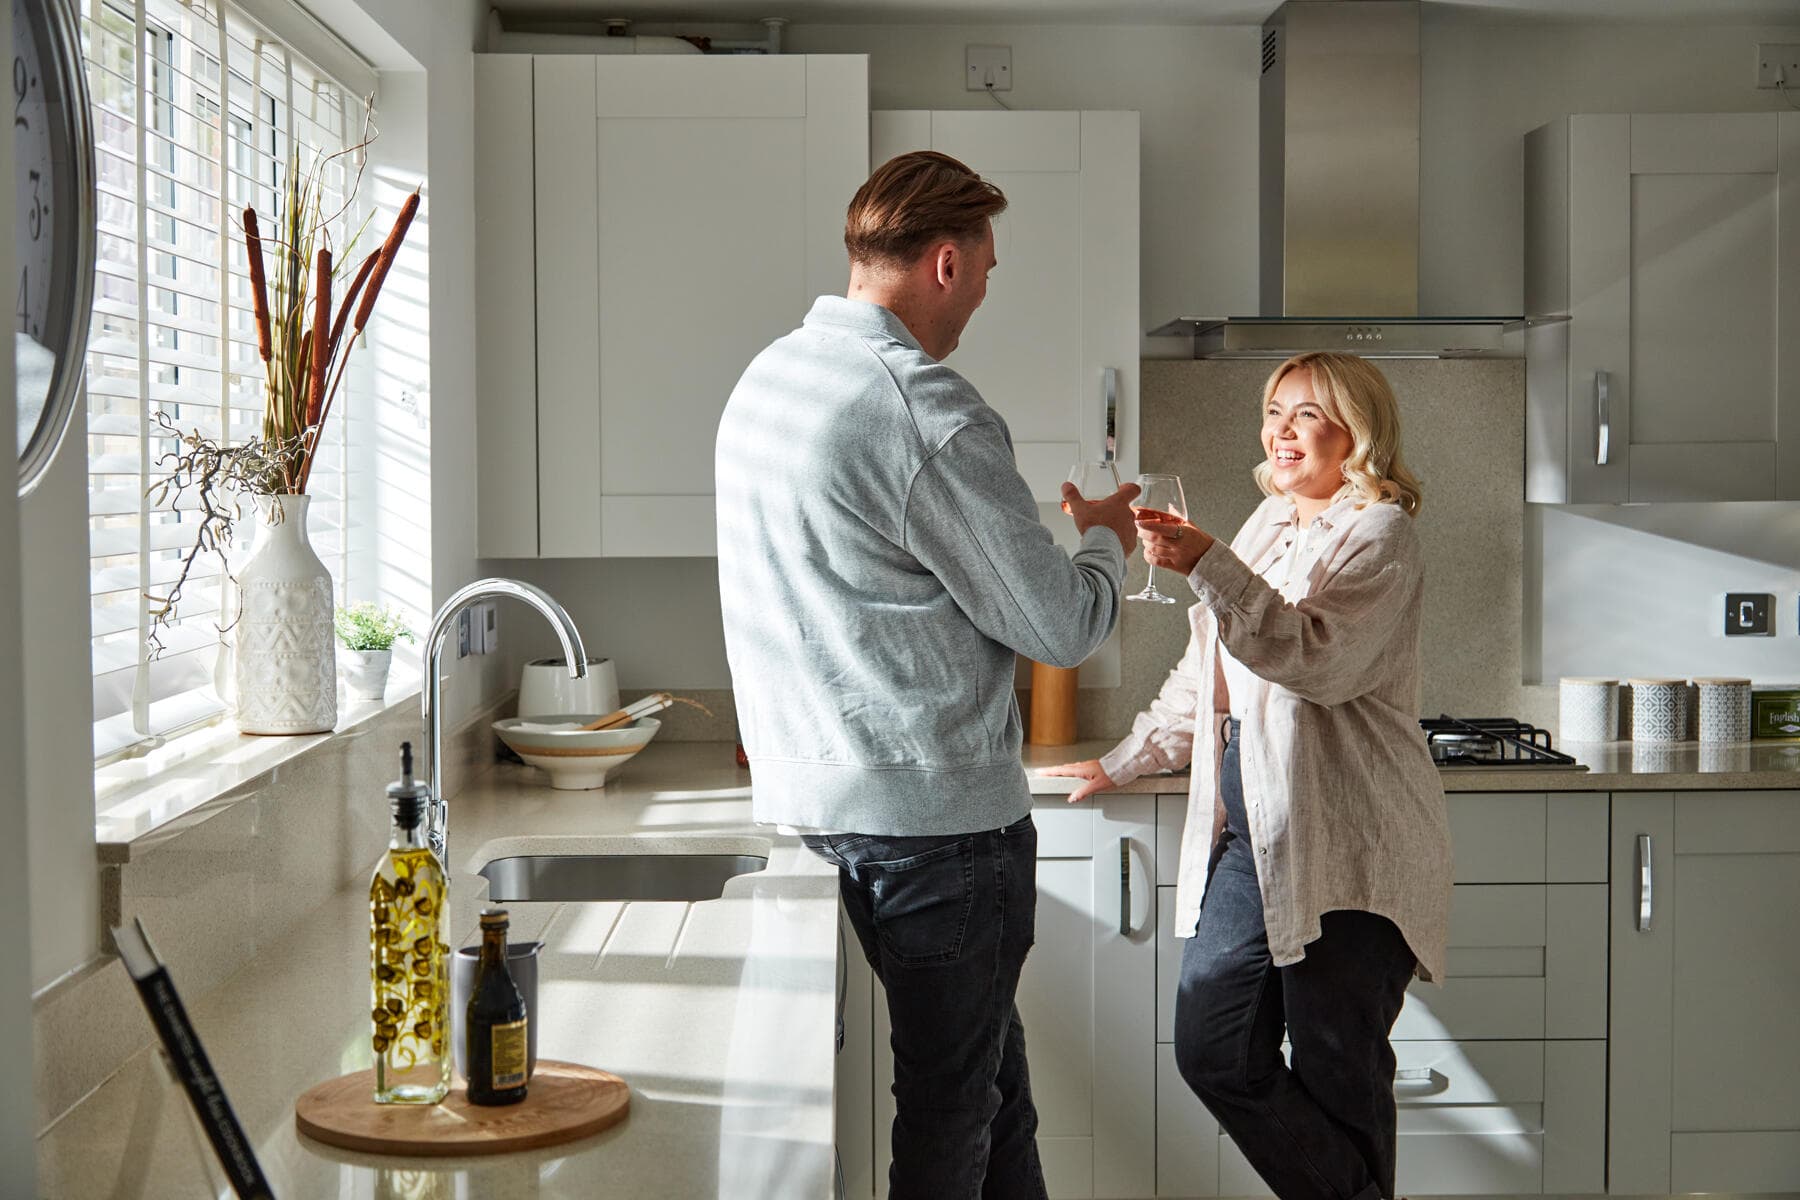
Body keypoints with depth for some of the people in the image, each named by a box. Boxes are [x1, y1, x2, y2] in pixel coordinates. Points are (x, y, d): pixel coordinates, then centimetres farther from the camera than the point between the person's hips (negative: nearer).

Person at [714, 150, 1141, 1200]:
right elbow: (1063, 627, -14)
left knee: (993, 1069, 20)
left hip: (815, 794, 9)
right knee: (951, 1108, 5)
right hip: (932, 812, -9)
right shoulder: (929, 412, -19)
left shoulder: (764, 379, 10)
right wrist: (1107, 540, 8)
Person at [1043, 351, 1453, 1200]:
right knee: (1215, 1053, 6)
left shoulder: (1378, 533, -6)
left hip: (1344, 848, -8)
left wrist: (1209, 566, -30)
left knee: (1337, 1077, -2)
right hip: (1248, 835, 8)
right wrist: (1126, 760, 29)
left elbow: (1317, 658, -23)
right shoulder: (1271, 522, 18)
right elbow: (1205, 670, 27)